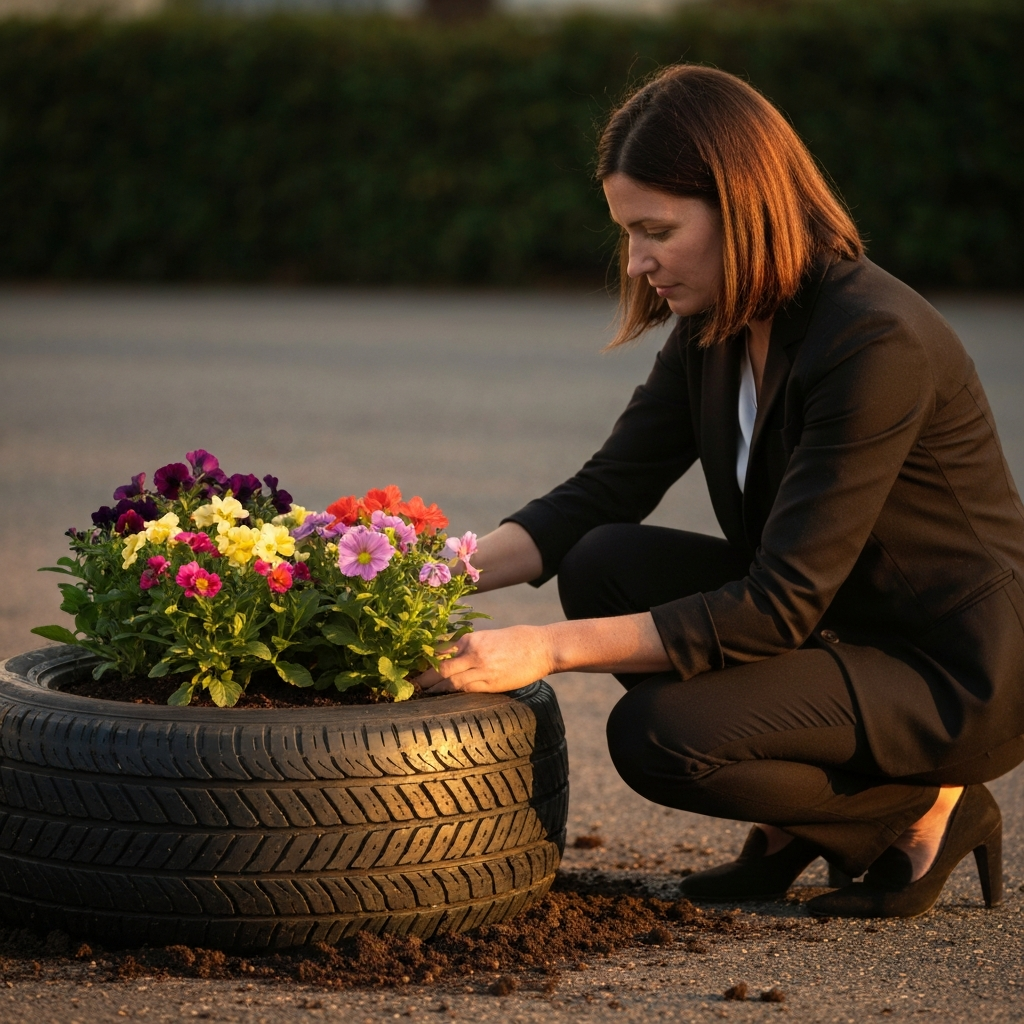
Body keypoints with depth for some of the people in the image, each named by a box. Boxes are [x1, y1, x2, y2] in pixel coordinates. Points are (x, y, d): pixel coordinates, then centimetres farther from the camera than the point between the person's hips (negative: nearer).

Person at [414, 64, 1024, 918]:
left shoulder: (879, 343, -27)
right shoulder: (714, 333, 0)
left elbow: (781, 605, -29)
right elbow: (601, 495, 2)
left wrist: (549, 648, -31)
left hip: (955, 682, -9)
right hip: (837, 626, 9)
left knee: (656, 736, -24)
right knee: (604, 566, -9)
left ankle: (926, 813, -1)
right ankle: (795, 832, 6)